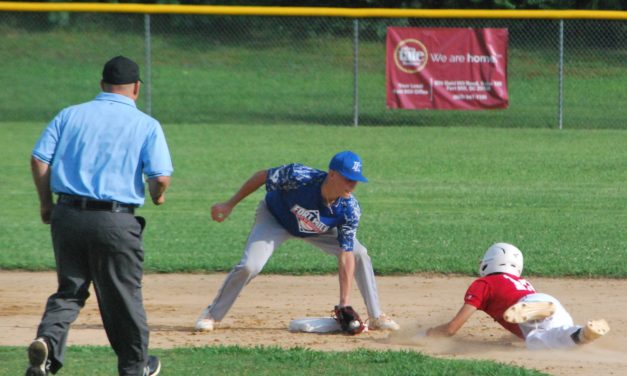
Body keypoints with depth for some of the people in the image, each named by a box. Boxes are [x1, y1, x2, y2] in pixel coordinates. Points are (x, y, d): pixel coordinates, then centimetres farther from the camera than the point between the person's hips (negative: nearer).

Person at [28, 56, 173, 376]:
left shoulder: (69, 115, 8)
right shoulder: (146, 125, 1)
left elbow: (39, 160, 1)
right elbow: (161, 176, -9)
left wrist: (46, 203, 12)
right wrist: (157, 196, 14)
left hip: (67, 216, 3)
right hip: (116, 220, -3)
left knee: (69, 289, 14)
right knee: (123, 294, 11)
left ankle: (48, 340, -12)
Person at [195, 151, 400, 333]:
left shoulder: (350, 210, -31)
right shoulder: (299, 177, -40)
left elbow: (346, 256, -30)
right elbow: (262, 176, -22)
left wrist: (345, 304, -35)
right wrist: (230, 204, -17)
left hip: (318, 230, 3)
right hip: (274, 218, -3)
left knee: (360, 255, -9)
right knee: (249, 266, -22)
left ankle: (376, 317, 6)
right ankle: (212, 315, -1)